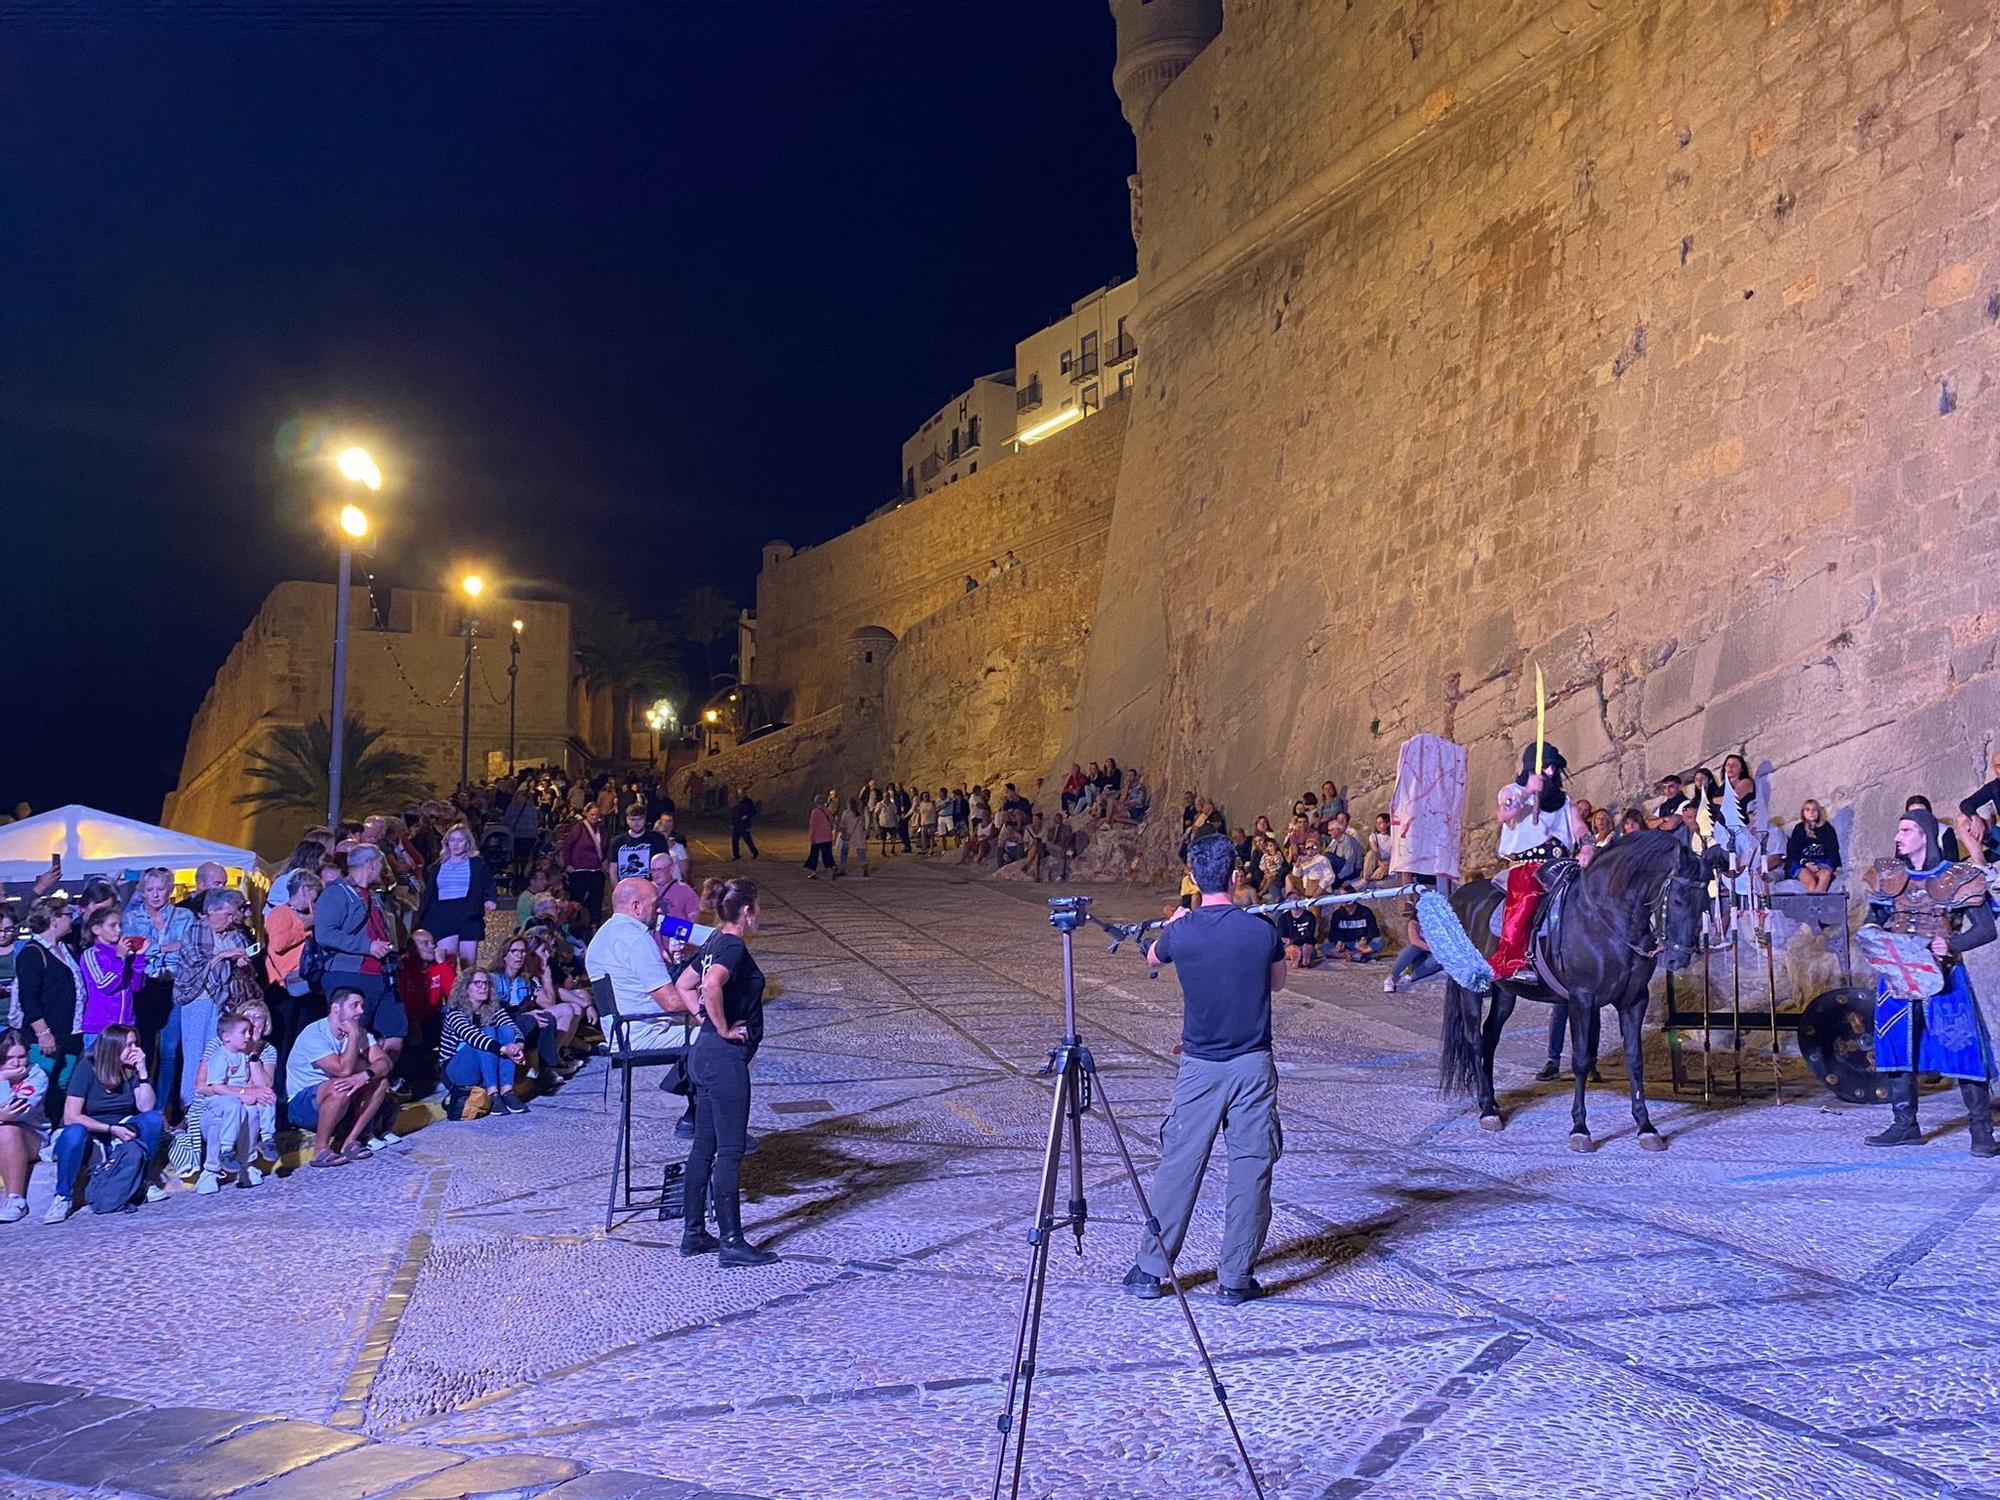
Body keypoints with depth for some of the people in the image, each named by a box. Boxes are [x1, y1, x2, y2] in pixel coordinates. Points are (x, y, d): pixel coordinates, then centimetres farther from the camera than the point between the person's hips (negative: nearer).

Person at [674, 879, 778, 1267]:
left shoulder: (716, 943, 12)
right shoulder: (734, 948, -17)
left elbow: (684, 984, 24)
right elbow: (712, 986, -36)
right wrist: (723, 1028, -22)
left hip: (705, 1054, 10)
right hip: (725, 1058, -10)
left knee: (704, 1146, 14)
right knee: (730, 1151, -4)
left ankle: (694, 1233, 22)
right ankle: (731, 1242, 0)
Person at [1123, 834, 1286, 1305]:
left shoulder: (1180, 931, -9)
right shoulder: (1262, 930, -10)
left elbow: (1153, 956, 16)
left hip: (1199, 1067, 1)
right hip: (1254, 1064, -1)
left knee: (1178, 1165, 7)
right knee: (1251, 1169, 6)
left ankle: (1150, 1270, 13)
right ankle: (1235, 1278, 10)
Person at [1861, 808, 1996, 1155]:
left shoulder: (1959, 878, -5)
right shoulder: (1887, 875, 8)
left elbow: (1986, 929, -6)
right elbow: (1875, 918, 16)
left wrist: (1952, 944, -22)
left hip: (1943, 976, -4)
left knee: (1964, 1048, -6)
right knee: (1895, 1047, 5)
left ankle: (1981, 1130, 2)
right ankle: (1905, 1126, 15)